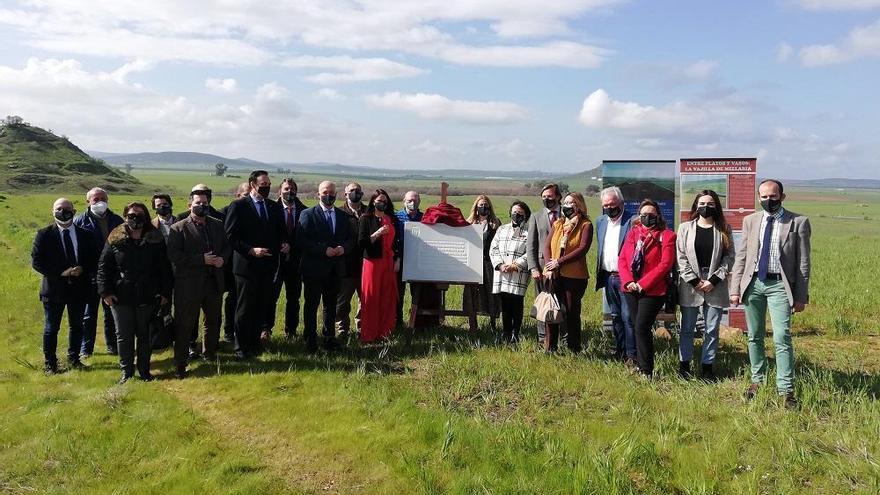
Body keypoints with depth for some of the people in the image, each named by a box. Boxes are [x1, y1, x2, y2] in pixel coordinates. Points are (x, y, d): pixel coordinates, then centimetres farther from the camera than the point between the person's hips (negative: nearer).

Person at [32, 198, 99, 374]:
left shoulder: (85, 235, 3)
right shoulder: (44, 234, -4)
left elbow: (94, 260, 5)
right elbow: (36, 261, -9)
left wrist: (83, 270, -15)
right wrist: (61, 272, -18)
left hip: (79, 288, 2)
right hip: (54, 288, -2)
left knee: (76, 325, 14)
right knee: (51, 328, 8)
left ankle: (73, 358, 30)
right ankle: (49, 363, 21)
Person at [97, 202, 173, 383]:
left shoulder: (156, 239, 2)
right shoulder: (115, 239, 1)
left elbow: (165, 268, 4)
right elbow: (103, 267, 3)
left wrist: (165, 292, -1)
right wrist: (106, 291, -5)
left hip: (148, 298, 0)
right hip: (121, 297, 0)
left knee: (145, 335, 9)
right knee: (124, 336, 7)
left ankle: (144, 370, 22)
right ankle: (126, 371, 20)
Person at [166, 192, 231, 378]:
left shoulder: (217, 225, 9)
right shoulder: (178, 228, -7)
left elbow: (227, 246, 15)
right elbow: (174, 255, -16)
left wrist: (222, 258, -8)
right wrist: (201, 259, -21)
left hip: (214, 282, 6)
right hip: (189, 284, -5)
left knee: (214, 321, 20)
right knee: (185, 325, 0)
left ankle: (210, 352, 40)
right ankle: (180, 363, 10)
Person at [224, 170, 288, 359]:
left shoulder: (275, 207, 11)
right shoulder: (238, 206, -5)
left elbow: (280, 233, 18)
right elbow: (231, 237, -10)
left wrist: (284, 245, -3)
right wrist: (251, 250, -19)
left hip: (268, 266, 5)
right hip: (247, 265, -5)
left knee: (261, 308, 12)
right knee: (244, 309, 4)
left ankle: (255, 342, 27)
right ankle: (241, 347, 15)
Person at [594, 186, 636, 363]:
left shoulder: (632, 221, -10)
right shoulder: (600, 221, 11)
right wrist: (599, 274, 12)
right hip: (608, 276, 7)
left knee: (627, 316, -5)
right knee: (615, 316, 14)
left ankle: (631, 355, 2)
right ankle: (619, 351, 24)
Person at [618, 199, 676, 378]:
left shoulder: (666, 236, -2)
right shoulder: (633, 233, 13)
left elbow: (665, 264, -11)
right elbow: (622, 259, 8)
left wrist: (642, 284, -15)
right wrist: (628, 281, -8)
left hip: (652, 290, -5)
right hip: (631, 289, 5)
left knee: (641, 327, -12)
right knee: (637, 327, 10)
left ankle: (646, 371, -5)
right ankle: (641, 365, 22)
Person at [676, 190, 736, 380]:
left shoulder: (724, 229, 6)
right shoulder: (685, 228, 5)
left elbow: (729, 257, 1)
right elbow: (681, 257, 0)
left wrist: (714, 280, -9)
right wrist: (694, 280, -8)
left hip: (715, 286, 0)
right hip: (690, 285, 0)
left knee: (712, 329, 5)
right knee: (687, 328, 6)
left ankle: (707, 366, 16)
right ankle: (684, 364, 18)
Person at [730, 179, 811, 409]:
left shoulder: (798, 222, -1)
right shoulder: (750, 221, 8)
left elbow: (803, 262, 0)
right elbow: (741, 256, 9)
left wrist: (801, 296, -3)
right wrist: (735, 289, 3)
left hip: (779, 285, -3)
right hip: (753, 283, 3)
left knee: (782, 338, -10)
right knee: (754, 337, 11)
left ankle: (786, 389, -2)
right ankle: (757, 380, 25)